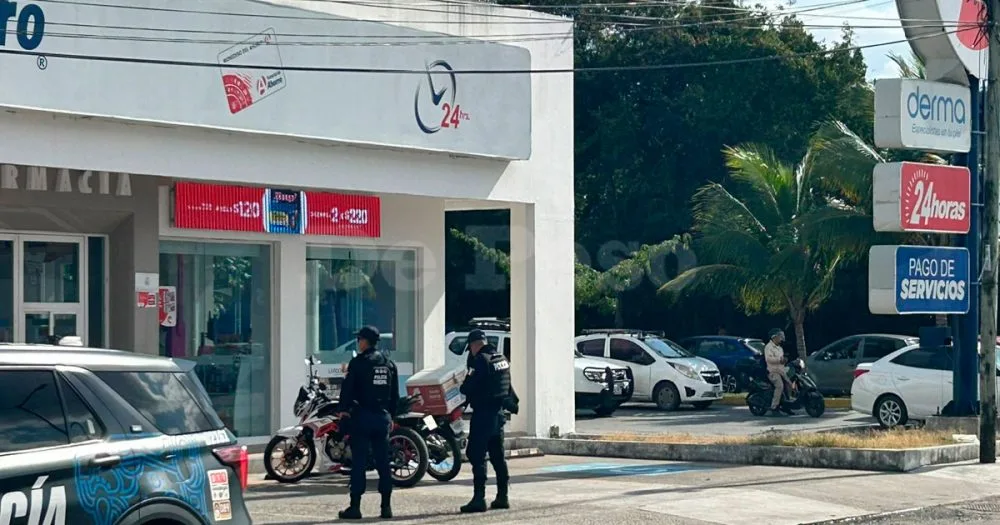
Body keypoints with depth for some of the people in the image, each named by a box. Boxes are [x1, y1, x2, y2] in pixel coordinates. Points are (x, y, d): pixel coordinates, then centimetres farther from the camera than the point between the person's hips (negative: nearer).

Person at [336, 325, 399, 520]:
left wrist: (343, 409, 3)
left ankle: (355, 507, -4)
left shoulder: (358, 362, -7)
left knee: (358, 462, -3)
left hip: (362, 416, -5)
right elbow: (395, 393, 13)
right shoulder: (389, 363, 10)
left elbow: (347, 388, -10)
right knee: (383, 462, 7)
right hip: (383, 417, 5)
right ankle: (386, 506, 6)